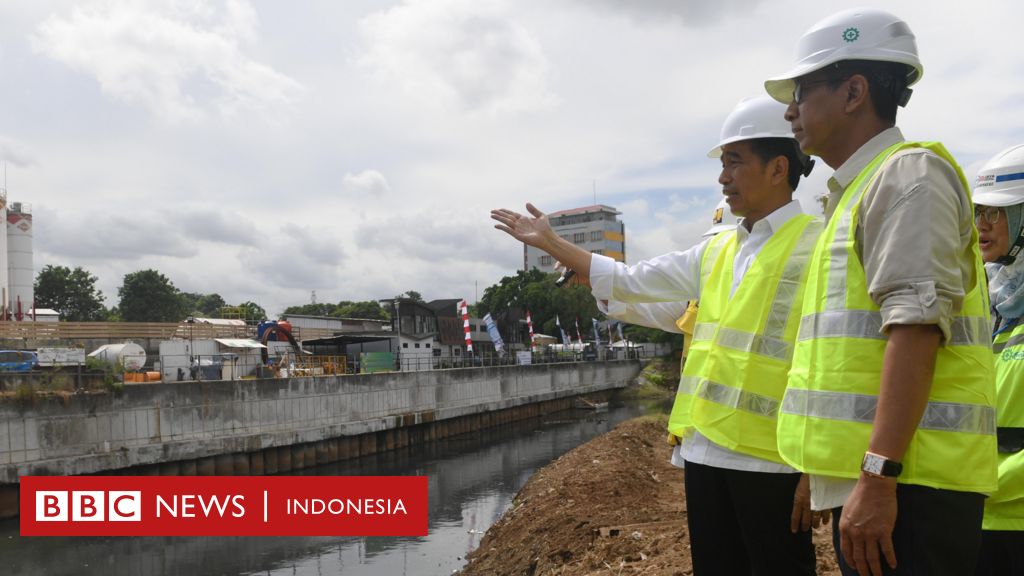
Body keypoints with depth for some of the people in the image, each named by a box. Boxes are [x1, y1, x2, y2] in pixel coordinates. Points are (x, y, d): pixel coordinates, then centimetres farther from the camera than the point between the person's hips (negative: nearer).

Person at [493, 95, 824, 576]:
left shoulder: (817, 246, -7)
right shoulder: (714, 253, 14)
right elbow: (627, 281, 19)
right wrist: (549, 242, 20)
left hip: (772, 457, -7)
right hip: (706, 450, 7)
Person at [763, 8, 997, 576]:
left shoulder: (908, 173, -8)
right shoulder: (861, 190, 21)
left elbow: (916, 324, -19)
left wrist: (878, 476, -24)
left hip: (902, 484, -9)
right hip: (864, 475, 9)